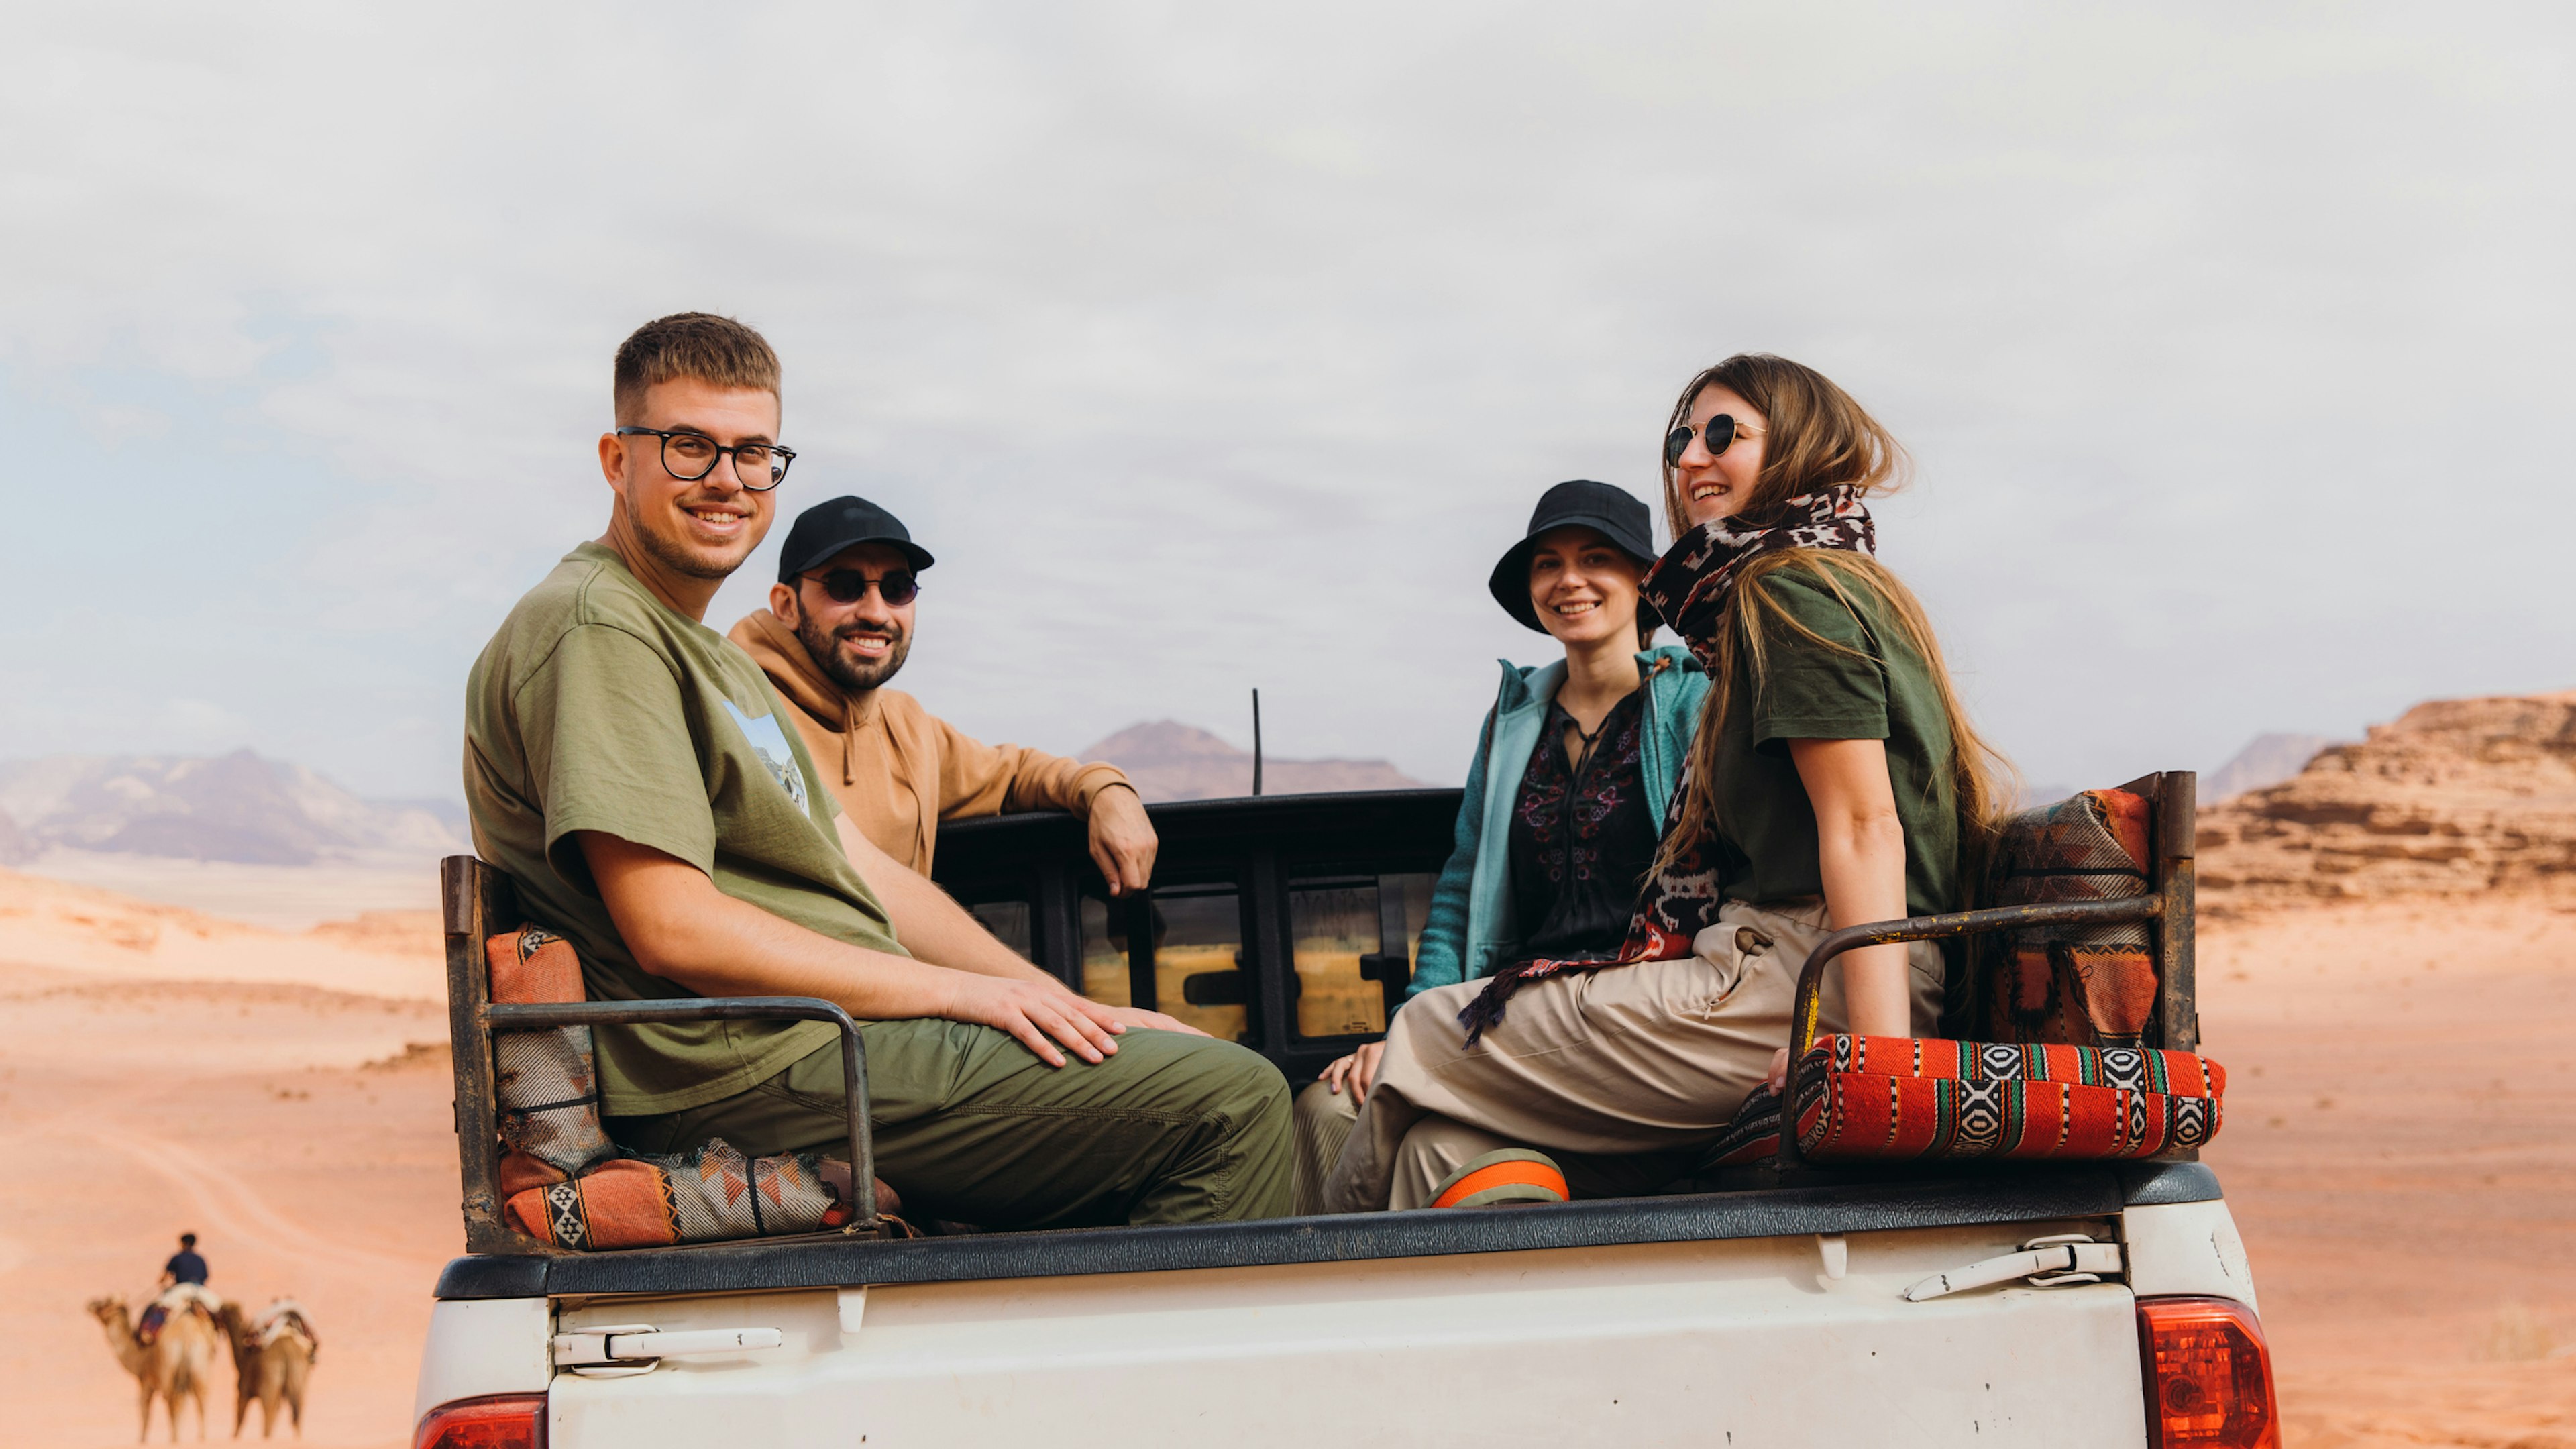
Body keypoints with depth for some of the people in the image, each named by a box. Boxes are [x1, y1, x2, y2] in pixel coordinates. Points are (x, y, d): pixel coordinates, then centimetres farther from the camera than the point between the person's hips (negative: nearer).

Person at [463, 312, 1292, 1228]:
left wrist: (1067, 1008, 8)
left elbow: (866, 877, 19)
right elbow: (674, 929, -20)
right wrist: (960, 990, -15)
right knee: (1233, 1103, -15)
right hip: (752, 1075, -11)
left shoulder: (717, 658, 23)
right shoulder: (597, 628, -11)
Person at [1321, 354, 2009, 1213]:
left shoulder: (1794, 594, -7)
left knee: (1429, 1042, -1)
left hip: (1805, 976, -9)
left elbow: (1865, 827, -17)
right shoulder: (1846, 588, 23)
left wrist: (1880, 1057, -25)